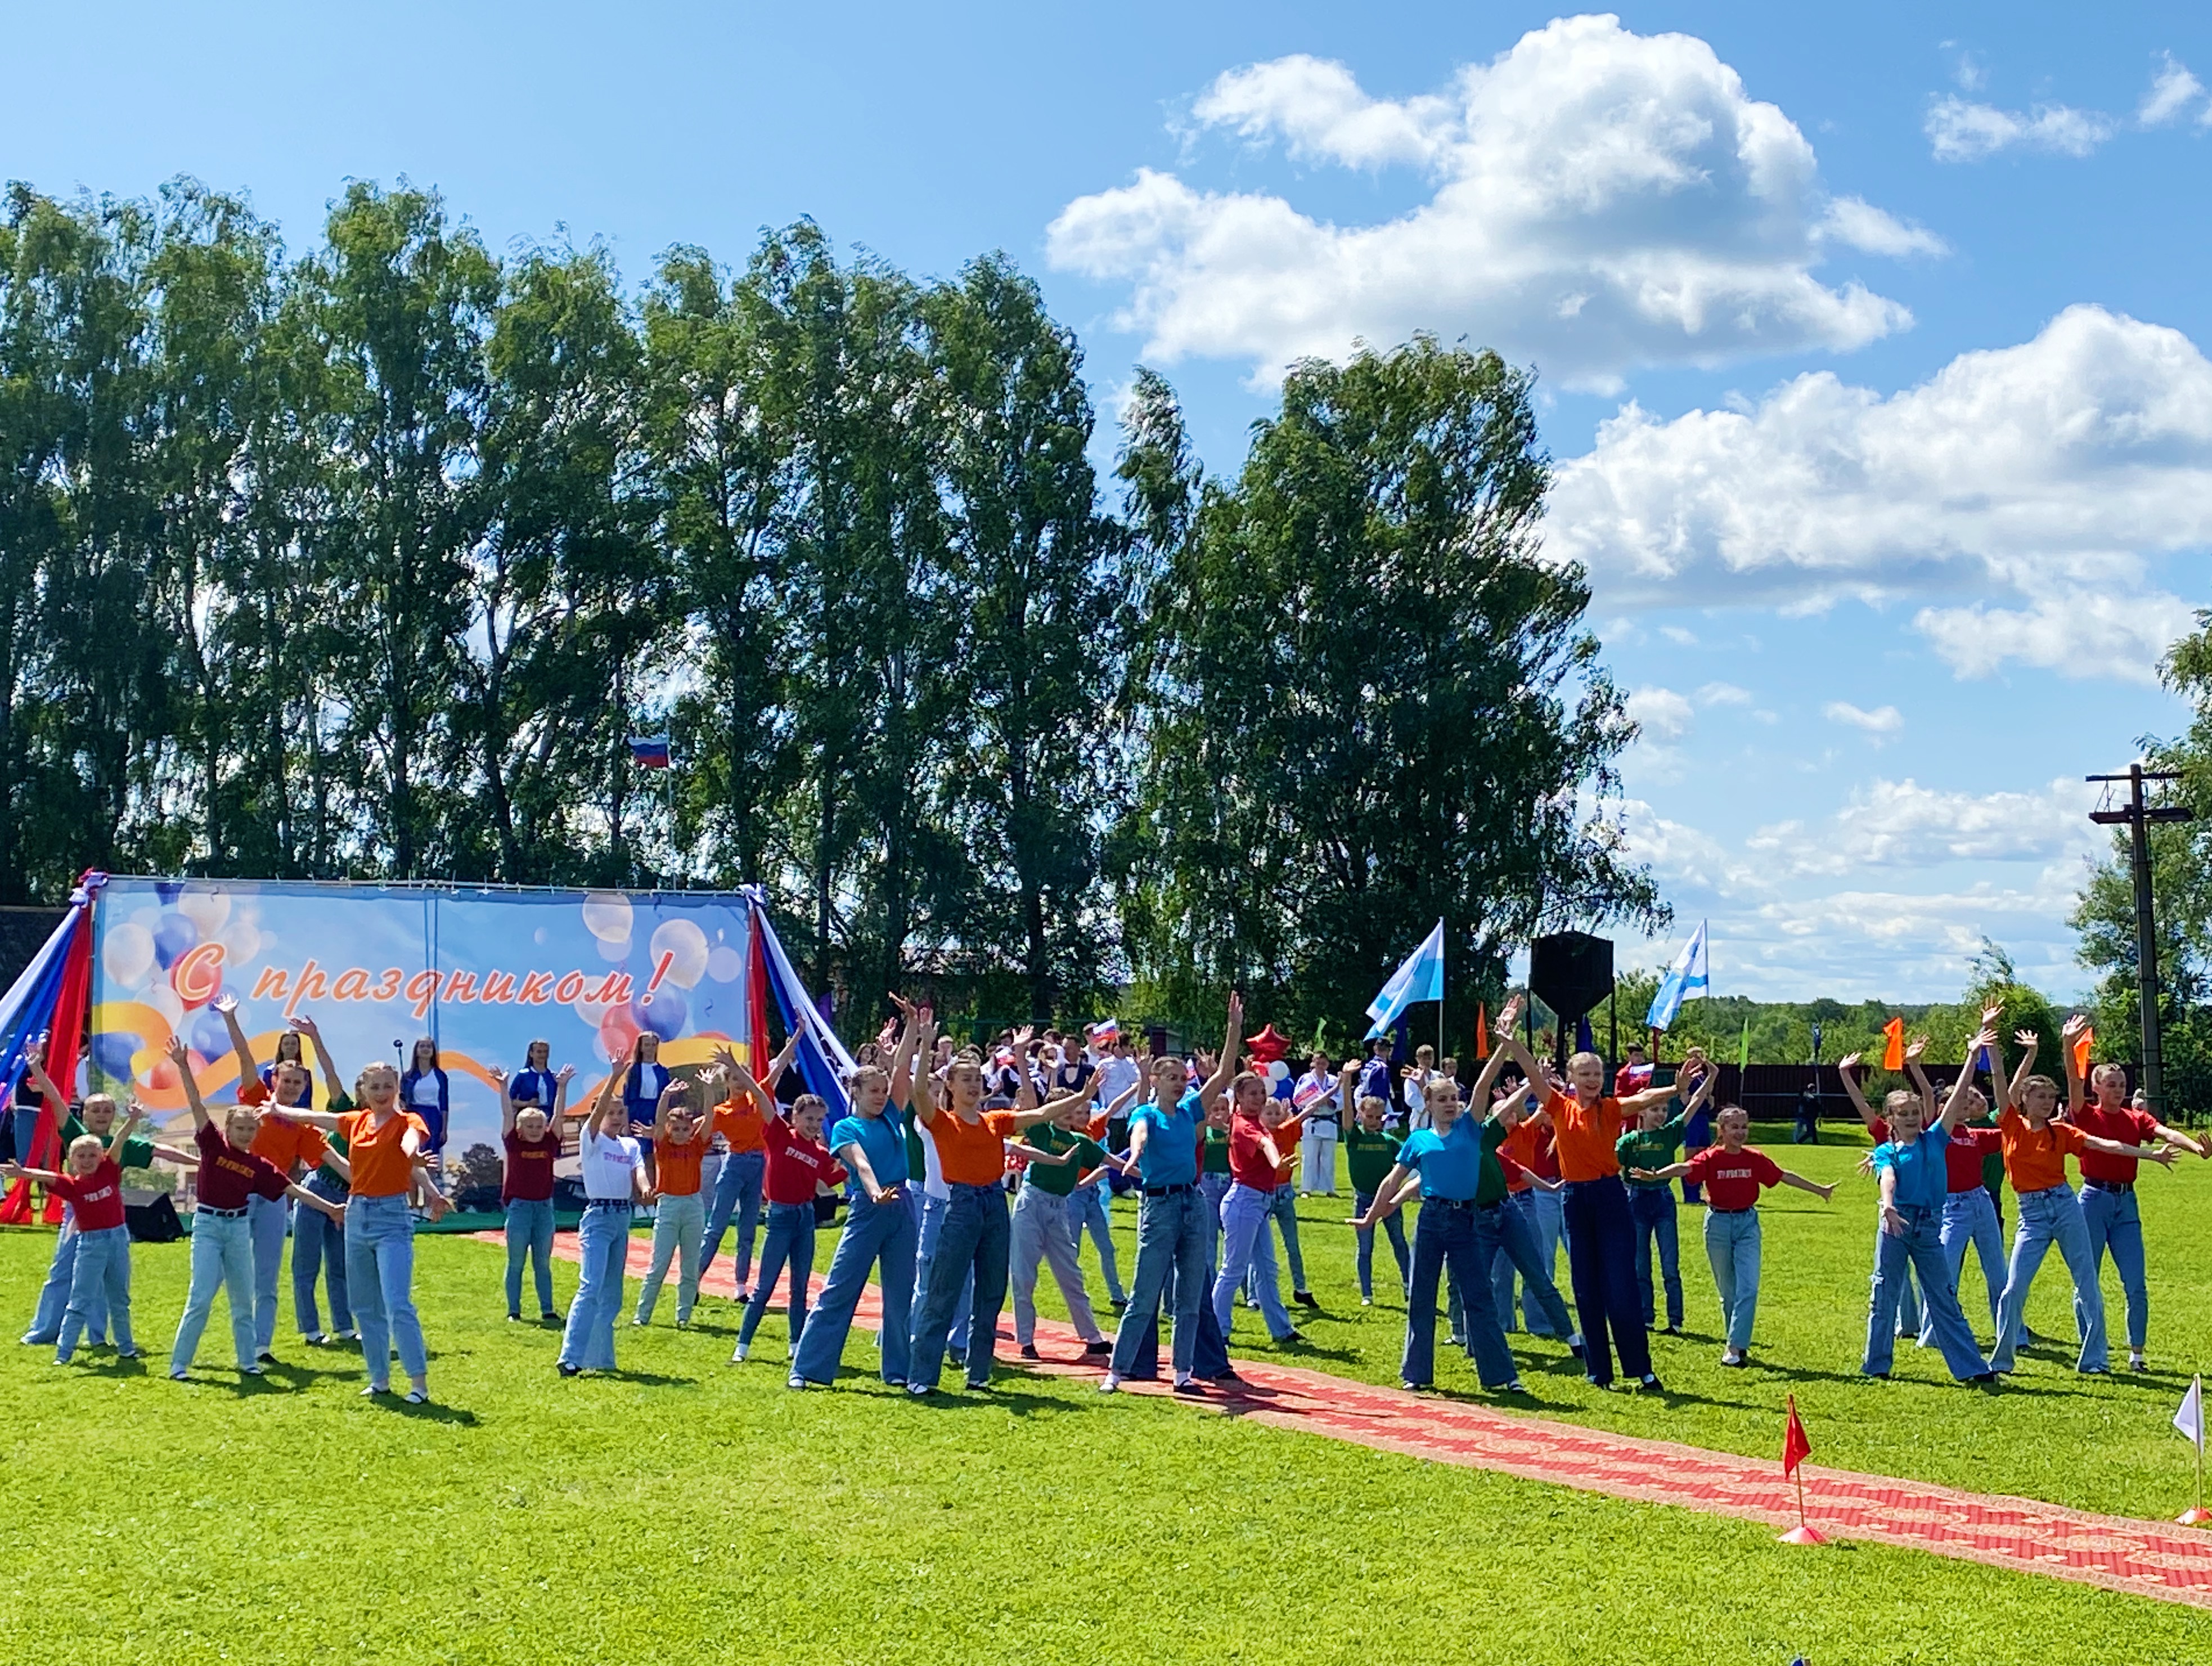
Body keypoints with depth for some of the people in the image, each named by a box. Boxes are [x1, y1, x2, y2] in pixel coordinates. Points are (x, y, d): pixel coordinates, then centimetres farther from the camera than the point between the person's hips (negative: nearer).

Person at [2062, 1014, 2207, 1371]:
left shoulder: (2136, 1119, 7)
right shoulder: (2087, 1116, 0)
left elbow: (2165, 1132, -12)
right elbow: (2074, 1082, -16)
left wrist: (2196, 1147, -32)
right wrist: (2069, 1045, -32)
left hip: (2126, 1202, 2)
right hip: (2093, 1200, -2)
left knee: (2136, 1285, -1)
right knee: (2087, 1282, 2)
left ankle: (2136, 1353, 10)